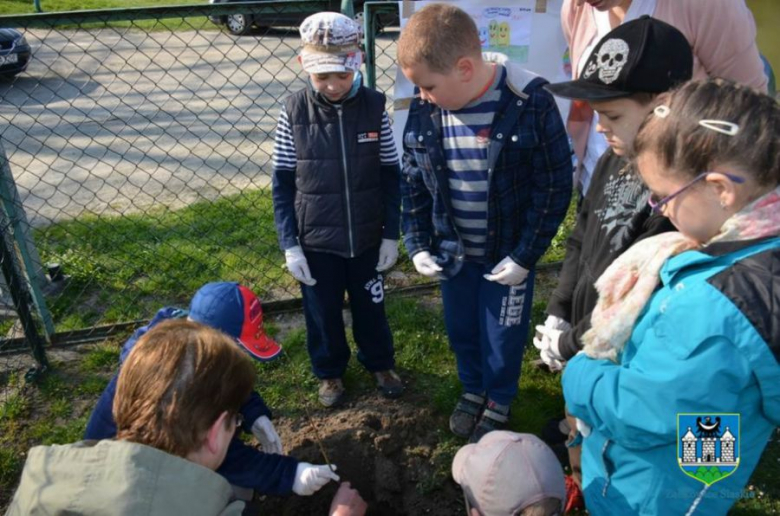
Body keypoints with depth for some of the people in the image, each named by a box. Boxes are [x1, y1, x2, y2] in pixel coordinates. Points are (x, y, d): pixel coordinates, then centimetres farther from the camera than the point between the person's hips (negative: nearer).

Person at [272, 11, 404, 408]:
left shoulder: (374, 108, -9)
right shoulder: (294, 112, -10)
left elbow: (390, 176, -1)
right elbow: (282, 185, -5)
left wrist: (391, 234, -1)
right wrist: (289, 243, -8)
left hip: (367, 238, 1)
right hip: (316, 241, 0)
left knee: (370, 307, 20)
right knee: (322, 313, 17)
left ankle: (380, 363, 46)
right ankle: (329, 371, 43)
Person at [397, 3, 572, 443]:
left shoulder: (530, 102, -22)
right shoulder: (425, 109, -10)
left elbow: (556, 185, -15)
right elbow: (413, 181, 2)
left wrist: (525, 256, -15)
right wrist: (418, 245, -4)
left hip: (509, 254, -3)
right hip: (453, 252, 4)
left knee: (504, 336, 14)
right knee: (461, 330, 21)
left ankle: (499, 402, 43)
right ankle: (473, 390, 49)